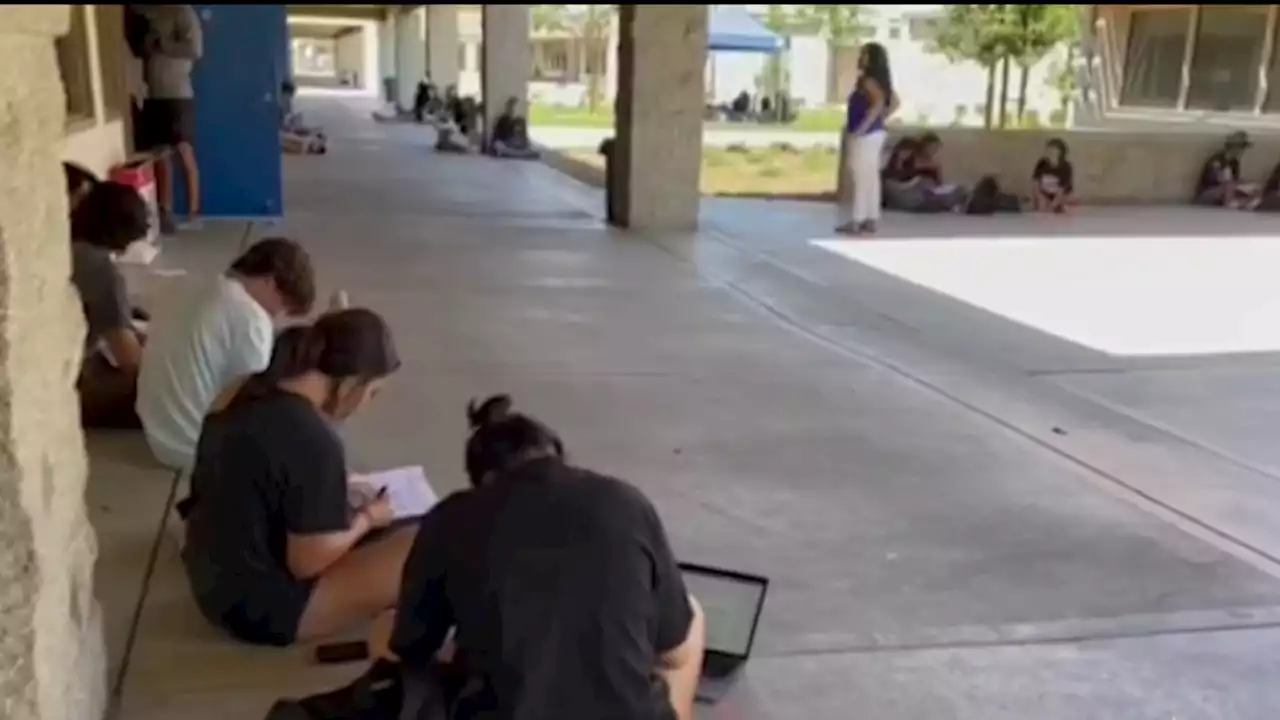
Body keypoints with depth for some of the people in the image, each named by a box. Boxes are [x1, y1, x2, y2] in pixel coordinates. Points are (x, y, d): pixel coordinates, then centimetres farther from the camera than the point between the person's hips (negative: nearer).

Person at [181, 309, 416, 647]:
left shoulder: (249, 394, -1)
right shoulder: (315, 443, -27)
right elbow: (308, 563, -19)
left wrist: (337, 487, 13)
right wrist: (366, 518, -3)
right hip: (257, 606, -9)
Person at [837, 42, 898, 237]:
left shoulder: (868, 80, -15)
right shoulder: (880, 80, 13)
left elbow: (878, 102, -30)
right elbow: (894, 102, 21)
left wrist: (862, 127, -28)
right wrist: (880, 120, 16)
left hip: (865, 136, -10)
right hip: (875, 134, 10)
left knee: (861, 178, -7)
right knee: (870, 178, 10)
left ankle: (856, 222, -5)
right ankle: (870, 220, 13)